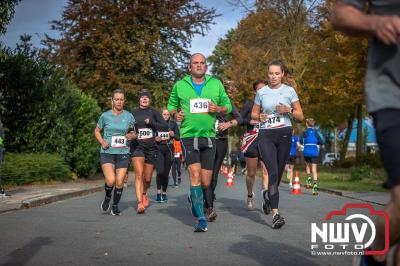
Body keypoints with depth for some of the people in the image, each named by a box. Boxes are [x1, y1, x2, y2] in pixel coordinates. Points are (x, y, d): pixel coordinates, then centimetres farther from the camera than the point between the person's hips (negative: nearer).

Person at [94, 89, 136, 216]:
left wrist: (132, 136, -9)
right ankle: (107, 197, 15)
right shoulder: (105, 116, 0)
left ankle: (115, 206, 23)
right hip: (107, 153, -2)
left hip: (123, 153, 2)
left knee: (119, 182, 1)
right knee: (110, 180, -17)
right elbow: (97, 131, 13)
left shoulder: (129, 116, 3)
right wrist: (102, 142, -5)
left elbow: (133, 133, 15)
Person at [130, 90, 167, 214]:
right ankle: (140, 202, -24)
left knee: (147, 178, 10)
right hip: (137, 146, -1)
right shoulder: (133, 113, 6)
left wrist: (151, 122, -13)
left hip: (151, 147, 1)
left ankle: (144, 194, 41)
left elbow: (164, 125, -3)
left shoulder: (154, 112, 5)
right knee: (139, 174, -21)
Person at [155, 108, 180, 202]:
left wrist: (173, 135, -15)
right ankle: (158, 192, -9)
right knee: (160, 171, -18)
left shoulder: (173, 124, 5)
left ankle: (164, 193, 18)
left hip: (169, 149, 1)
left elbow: (178, 138, 6)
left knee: (166, 172, 5)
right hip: (159, 149, -1)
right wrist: (155, 139, -9)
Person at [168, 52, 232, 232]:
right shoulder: (180, 85, 6)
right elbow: (171, 105, 18)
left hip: (209, 136, 2)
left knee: (206, 183, 6)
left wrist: (218, 108, -8)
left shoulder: (216, 84, 8)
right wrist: (175, 114, -4)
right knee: (195, 175, -17)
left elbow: (228, 105, 14)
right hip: (189, 136, -2)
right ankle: (201, 219, -12)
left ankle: (194, 197, 40)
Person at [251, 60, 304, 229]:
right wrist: (259, 117, -6)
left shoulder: (289, 91, 5)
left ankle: (268, 194, 43)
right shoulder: (261, 92, 8)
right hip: (265, 135, -1)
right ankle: (276, 214, -19)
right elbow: (253, 114, 17)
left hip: (284, 134, 1)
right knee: (273, 172, -16)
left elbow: (300, 116, 7)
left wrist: (288, 110, -12)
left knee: (278, 173, 10)